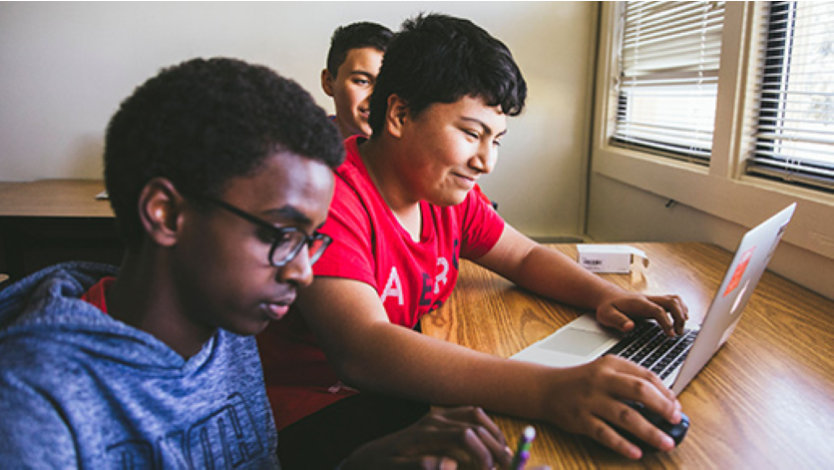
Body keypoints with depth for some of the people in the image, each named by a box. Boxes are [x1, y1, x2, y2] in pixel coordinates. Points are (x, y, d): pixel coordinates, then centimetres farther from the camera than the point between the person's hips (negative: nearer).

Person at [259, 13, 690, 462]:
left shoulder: (446, 189, 2)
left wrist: (607, 295, -10)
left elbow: (526, 256, 11)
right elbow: (362, 352, -37)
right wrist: (547, 391, -46)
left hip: (412, 386, 7)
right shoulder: (329, 193, -25)